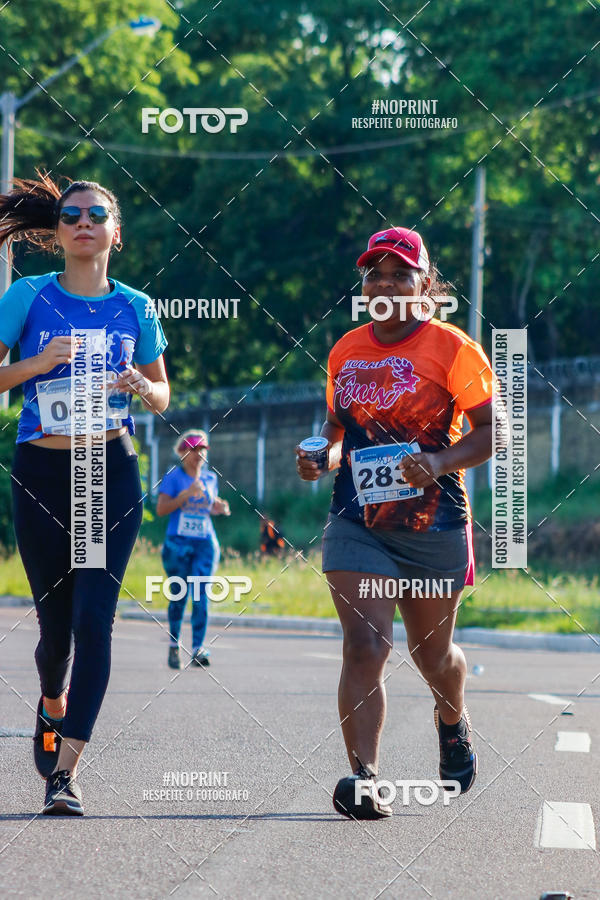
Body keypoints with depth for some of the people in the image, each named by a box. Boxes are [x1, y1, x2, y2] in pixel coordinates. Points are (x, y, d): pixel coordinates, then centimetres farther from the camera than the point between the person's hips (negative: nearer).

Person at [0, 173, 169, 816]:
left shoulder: (134, 307, 7)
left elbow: (162, 396, 15)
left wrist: (141, 387, -6)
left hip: (112, 472, 0)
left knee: (93, 619, -11)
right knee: (56, 620, 7)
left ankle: (65, 771, -11)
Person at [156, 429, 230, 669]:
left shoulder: (210, 478, 11)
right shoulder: (173, 477, -3)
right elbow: (161, 509, -11)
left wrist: (220, 508, 4)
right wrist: (187, 495, -20)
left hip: (205, 544, 3)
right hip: (178, 543, -3)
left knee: (201, 597, -7)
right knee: (179, 596, 3)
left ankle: (198, 650, -10)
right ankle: (174, 645, 21)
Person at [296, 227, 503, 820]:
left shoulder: (451, 348, -5)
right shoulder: (345, 353, 9)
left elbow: (492, 429, -6)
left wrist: (441, 462, -22)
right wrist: (323, 455, 2)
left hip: (434, 526, -2)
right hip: (357, 523, 2)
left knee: (431, 650, 15)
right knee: (364, 645, -15)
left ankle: (452, 722, 49)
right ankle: (363, 778, -21)